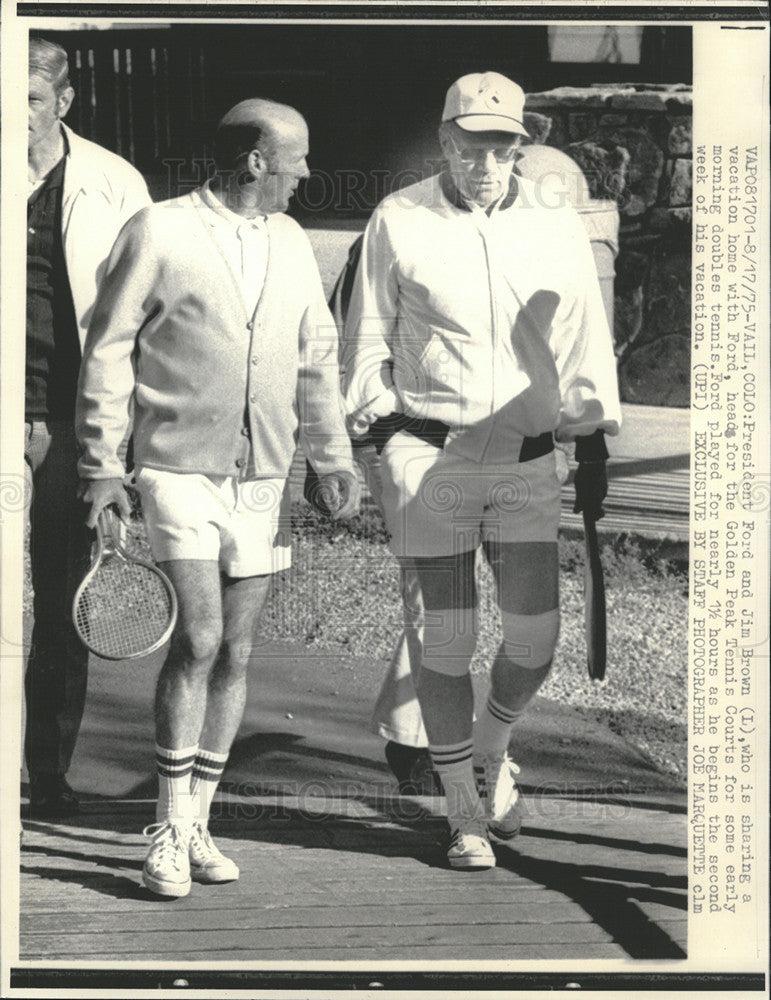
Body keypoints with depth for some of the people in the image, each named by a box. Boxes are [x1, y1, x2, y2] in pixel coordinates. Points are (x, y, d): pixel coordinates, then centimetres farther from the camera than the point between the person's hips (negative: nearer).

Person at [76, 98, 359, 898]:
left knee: (235, 651, 5)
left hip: (263, 474, 6)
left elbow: (315, 356, 19)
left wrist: (331, 455, 9)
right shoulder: (159, 233, -5)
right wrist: (101, 464, -5)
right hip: (181, 466, -5)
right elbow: (108, 350, -2)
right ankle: (168, 831, -5)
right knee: (199, 636, -15)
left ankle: (195, 825, 16)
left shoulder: (291, 244, 12)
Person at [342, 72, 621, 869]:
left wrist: (592, 444, 12)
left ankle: (490, 750, 30)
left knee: (536, 632, -1)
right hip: (429, 453, -2)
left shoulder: (555, 229, 8)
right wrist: (374, 434, 3)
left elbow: (584, 346, 15)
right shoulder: (398, 222, 1)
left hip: (528, 458, 3)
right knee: (448, 634, -3)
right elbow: (367, 340, 8)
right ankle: (464, 810, 11)